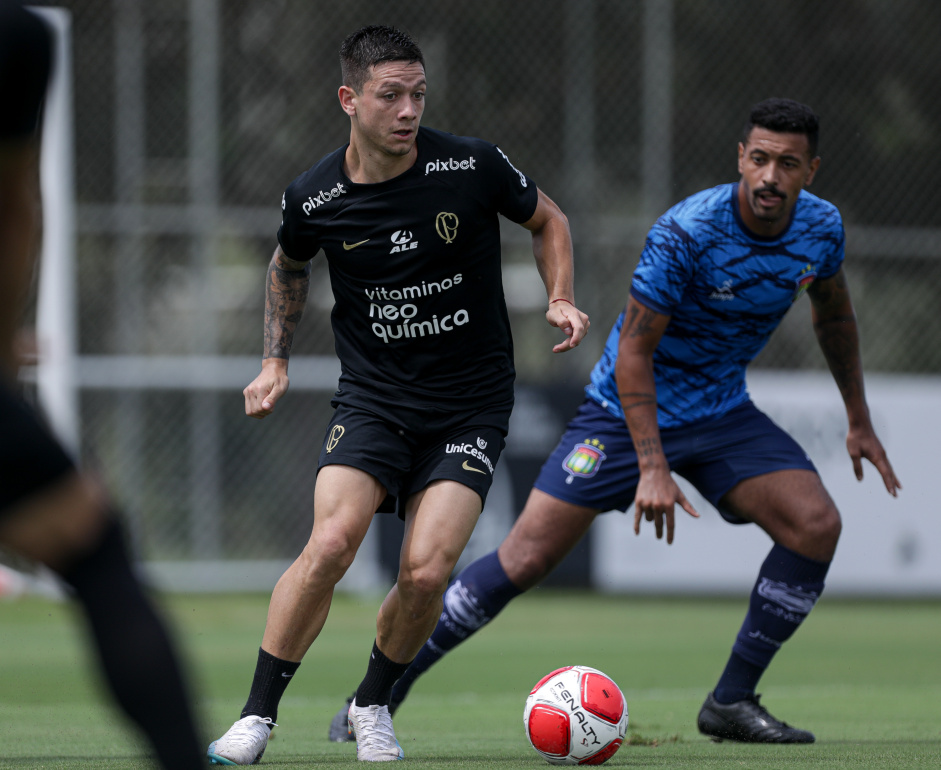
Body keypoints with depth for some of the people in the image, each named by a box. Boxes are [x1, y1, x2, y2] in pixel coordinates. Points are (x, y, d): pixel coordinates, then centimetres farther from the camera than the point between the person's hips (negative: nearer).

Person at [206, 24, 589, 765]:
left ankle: (373, 704, 13)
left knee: (425, 571, -16)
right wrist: (276, 361, 10)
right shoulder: (314, 197, -6)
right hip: (372, 398, 0)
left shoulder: (472, 166, -11)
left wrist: (561, 299, -5)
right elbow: (290, 266, 18)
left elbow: (548, 219, 9)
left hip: (471, 405, 0)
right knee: (331, 544, -22)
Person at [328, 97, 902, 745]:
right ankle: (384, 689, 2)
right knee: (527, 558, -11)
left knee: (817, 523, -16)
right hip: (626, 411, -5)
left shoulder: (822, 228, -8)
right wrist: (652, 468, -30)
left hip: (722, 413, 5)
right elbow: (634, 349, -23)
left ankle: (732, 702, -5)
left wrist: (859, 421, 17)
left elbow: (835, 313, 14)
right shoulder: (686, 233, -26)